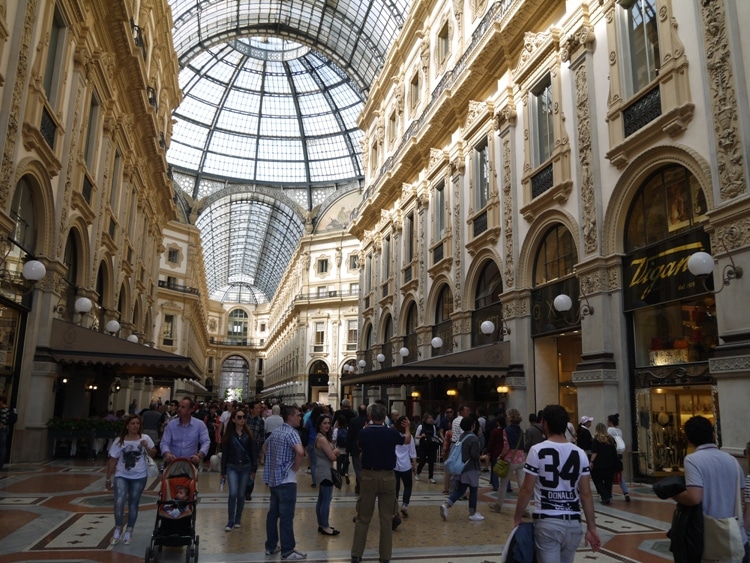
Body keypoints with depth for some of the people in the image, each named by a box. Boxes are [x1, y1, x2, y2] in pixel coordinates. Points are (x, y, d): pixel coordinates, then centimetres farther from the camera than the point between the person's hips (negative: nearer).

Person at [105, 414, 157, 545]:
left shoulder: (145, 438, -4)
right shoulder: (119, 441, -4)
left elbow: (153, 453, 3)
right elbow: (112, 460, 1)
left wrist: (146, 447, -16)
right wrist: (108, 478, 3)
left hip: (139, 477, 0)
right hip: (121, 476, 0)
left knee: (133, 504, 7)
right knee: (119, 502, -14)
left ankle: (128, 532, 21)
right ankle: (117, 530, 6)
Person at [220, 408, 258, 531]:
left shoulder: (248, 434, -2)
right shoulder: (229, 435, -2)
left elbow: (253, 452, 0)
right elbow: (224, 453, 1)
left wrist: (254, 470, -2)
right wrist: (223, 471, 1)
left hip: (245, 467, 1)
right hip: (232, 467, -1)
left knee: (241, 495, 8)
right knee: (233, 493, -12)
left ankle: (238, 519, 24)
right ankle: (230, 521, -1)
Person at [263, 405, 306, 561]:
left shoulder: (275, 432, 11)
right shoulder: (291, 433, -16)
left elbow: (264, 446, 27)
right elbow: (300, 452, -32)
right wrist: (296, 467, -16)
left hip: (273, 478, 9)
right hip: (286, 479, -9)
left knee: (273, 513, 15)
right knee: (286, 516, -3)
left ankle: (271, 546, 23)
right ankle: (288, 551, 3)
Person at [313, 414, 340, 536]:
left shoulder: (320, 437, 12)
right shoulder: (322, 439, -19)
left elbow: (330, 453, 14)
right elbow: (333, 457, -19)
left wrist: (334, 451, -7)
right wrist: (336, 452, 2)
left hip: (322, 471, 10)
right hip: (325, 472, -10)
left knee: (321, 499, 14)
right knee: (326, 499, -5)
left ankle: (321, 524, 21)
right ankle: (325, 527, 0)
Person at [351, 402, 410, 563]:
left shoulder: (364, 433, -7)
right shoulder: (391, 433, -7)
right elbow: (407, 440, 15)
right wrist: (407, 428, 35)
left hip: (368, 476, 1)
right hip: (387, 477, 0)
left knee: (363, 518, 10)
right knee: (386, 518, 8)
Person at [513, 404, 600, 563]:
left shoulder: (537, 450, -9)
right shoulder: (580, 454, 2)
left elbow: (527, 489, -6)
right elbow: (586, 494, 3)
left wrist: (517, 517, 6)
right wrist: (591, 528, 9)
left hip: (547, 522, -4)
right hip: (573, 523, 4)